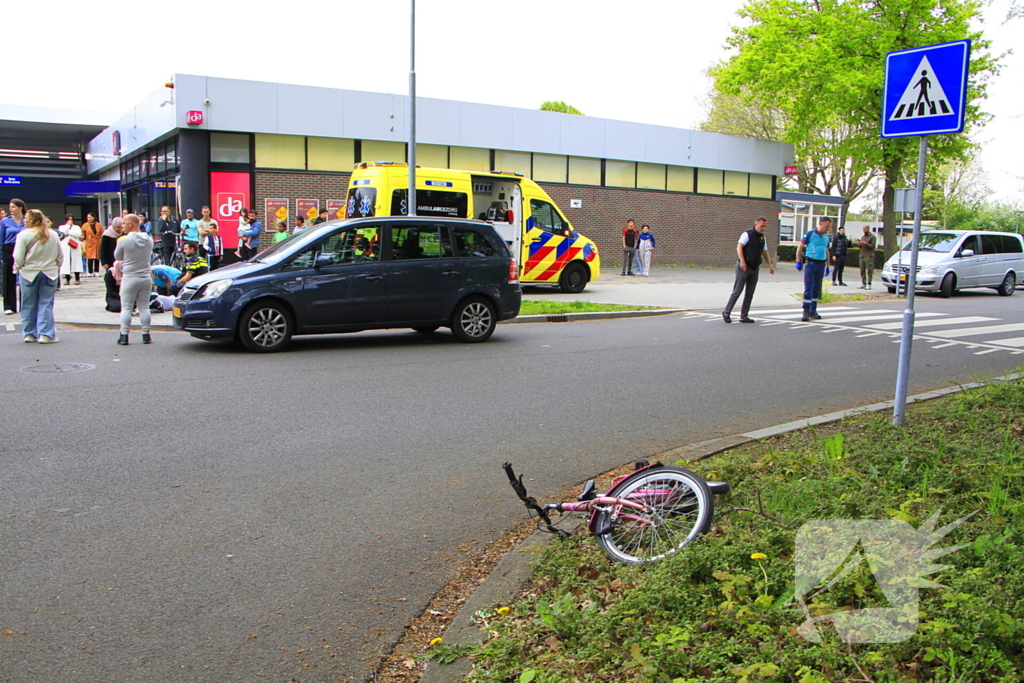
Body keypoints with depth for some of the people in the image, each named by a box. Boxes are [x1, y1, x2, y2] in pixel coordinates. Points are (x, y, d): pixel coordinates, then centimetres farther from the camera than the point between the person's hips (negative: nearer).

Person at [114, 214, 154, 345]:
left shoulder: (124, 240, -13)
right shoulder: (149, 240, 2)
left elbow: (117, 257, 1)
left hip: (129, 278, -4)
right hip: (146, 277, 4)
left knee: (126, 308, 3)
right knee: (144, 307, 9)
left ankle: (124, 336, 4)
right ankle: (146, 335, 11)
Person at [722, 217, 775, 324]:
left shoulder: (763, 238, 15)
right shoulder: (747, 234, -7)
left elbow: (765, 252, 21)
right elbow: (739, 247, -16)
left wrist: (770, 265, 10)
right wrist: (742, 261, -27)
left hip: (755, 268, 7)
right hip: (743, 267, -7)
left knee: (750, 294, 6)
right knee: (737, 291, -5)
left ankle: (744, 316, 11)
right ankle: (726, 313, 5)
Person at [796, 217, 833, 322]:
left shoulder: (827, 237, 12)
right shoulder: (810, 234, -4)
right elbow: (800, 247, -3)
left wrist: (827, 266, 20)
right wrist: (798, 261, -9)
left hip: (821, 265, 5)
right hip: (810, 263, -5)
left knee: (817, 289, 10)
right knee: (808, 288, -8)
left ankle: (813, 311, 17)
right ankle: (806, 311, -5)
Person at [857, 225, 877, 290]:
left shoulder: (872, 237, -1)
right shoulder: (862, 237, 20)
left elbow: (872, 246, -9)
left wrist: (865, 243, -18)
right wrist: (859, 244, 0)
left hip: (869, 256, -7)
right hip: (862, 255, 7)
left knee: (869, 271, -7)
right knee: (862, 270, 5)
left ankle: (868, 284, -8)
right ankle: (863, 284, 9)